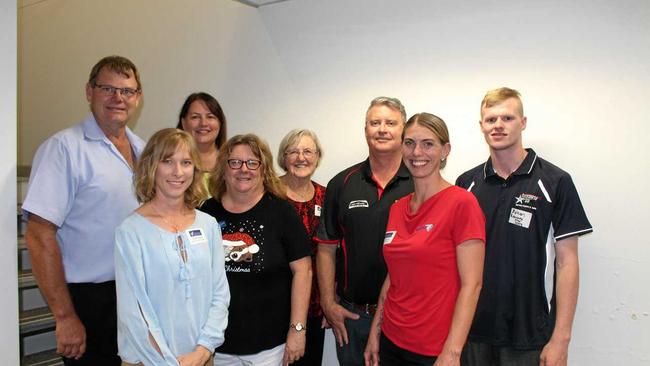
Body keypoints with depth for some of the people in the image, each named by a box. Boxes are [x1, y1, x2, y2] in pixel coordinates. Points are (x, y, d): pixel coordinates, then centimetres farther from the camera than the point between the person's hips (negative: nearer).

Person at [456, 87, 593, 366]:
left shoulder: (555, 182, -6)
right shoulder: (466, 183, 3)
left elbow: (566, 262, -7)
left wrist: (561, 338, -10)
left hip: (529, 336, -3)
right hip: (472, 331, 3)